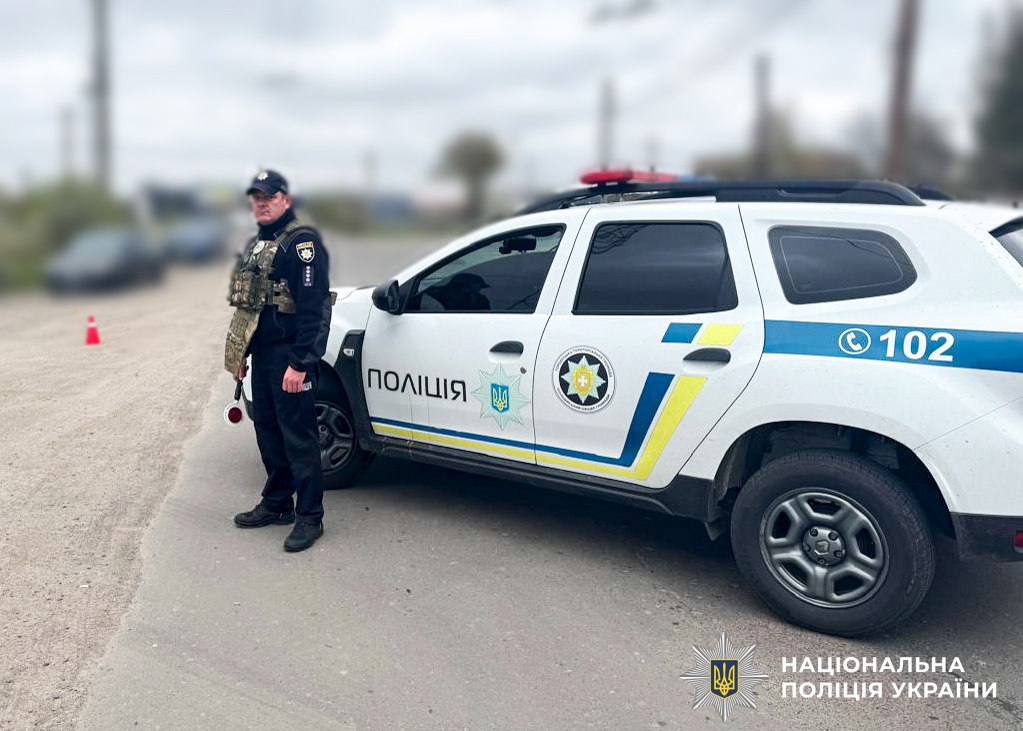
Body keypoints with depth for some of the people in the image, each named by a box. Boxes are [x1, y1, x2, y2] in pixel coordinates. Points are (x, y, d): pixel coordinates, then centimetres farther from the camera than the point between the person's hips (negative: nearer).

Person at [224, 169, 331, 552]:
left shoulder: (301, 241, -12)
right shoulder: (256, 244, 18)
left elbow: (311, 306, -20)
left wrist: (299, 363, -24)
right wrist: (240, 353, 21)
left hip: (290, 355, -9)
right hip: (262, 352, 9)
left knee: (298, 435, -5)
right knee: (268, 430, 15)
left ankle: (309, 517, 4)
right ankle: (277, 504, 29)